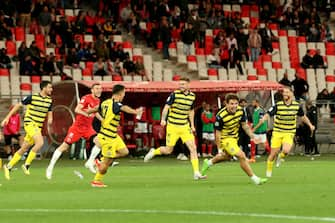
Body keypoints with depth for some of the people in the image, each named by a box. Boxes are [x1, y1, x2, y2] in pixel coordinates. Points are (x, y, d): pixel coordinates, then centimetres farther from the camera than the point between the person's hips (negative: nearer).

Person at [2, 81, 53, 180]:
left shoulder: (49, 100, 6)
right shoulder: (32, 97, -9)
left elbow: (50, 114, 16)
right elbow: (18, 105, 0)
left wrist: (50, 120, -10)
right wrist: (7, 118, 0)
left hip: (38, 126, 6)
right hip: (30, 123, -6)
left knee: (24, 149, 7)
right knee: (40, 142, -25)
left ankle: (8, 166, 18)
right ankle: (27, 165, -14)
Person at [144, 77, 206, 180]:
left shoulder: (192, 96, 6)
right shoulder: (174, 94, -10)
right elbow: (166, 107, -14)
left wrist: (192, 125, 18)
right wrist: (163, 119, -28)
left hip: (185, 126, 4)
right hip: (172, 126, -4)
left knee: (193, 148, -8)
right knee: (168, 150, 2)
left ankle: (196, 173, -8)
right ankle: (153, 152, 33)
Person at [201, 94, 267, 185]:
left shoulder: (240, 111, -13)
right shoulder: (221, 116, -29)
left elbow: (244, 125, 4)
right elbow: (218, 133, -20)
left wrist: (252, 136, -4)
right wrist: (219, 149, -18)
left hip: (234, 137, 7)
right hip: (225, 139, -7)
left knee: (226, 156, 31)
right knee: (242, 156, -19)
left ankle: (208, 163, 57)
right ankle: (254, 179, -11)